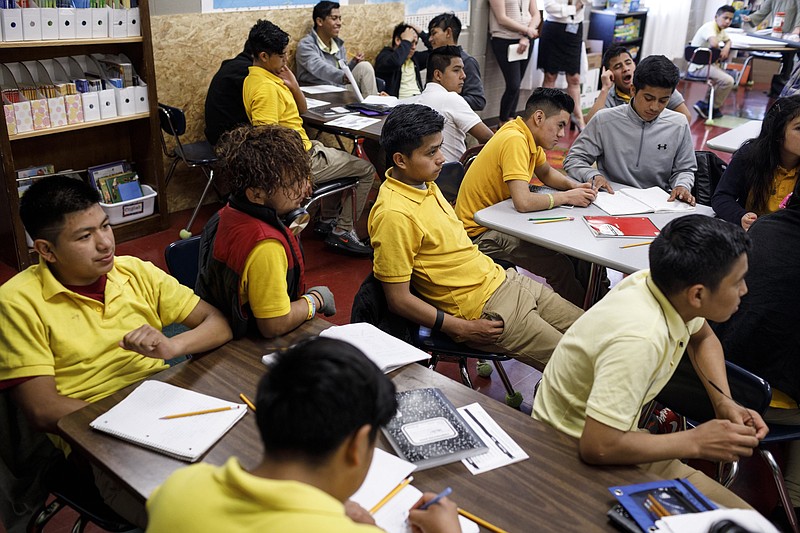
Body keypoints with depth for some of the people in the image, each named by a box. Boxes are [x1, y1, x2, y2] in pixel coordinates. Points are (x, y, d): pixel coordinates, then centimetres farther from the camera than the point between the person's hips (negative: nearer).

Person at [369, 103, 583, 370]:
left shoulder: (425, 184, 6)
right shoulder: (394, 215, -23)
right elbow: (399, 299, -21)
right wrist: (463, 329, -19)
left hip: (502, 279, 9)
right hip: (485, 312, -9)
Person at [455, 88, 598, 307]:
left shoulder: (527, 136, 4)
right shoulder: (515, 140, -24)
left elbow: (546, 173, 21)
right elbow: (523, 202, -34)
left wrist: (575, 186, 1)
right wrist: (567, 197, -19)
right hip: (480, 232, -10)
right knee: (560, 266, -19)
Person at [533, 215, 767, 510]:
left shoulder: (661, 284, -10)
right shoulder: (639, 339, -35)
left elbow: (703, 337, 14)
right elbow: (597, 447, -36)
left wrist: (724, 402, -2)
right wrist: (695, 443, -23)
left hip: (612, 433, 8)